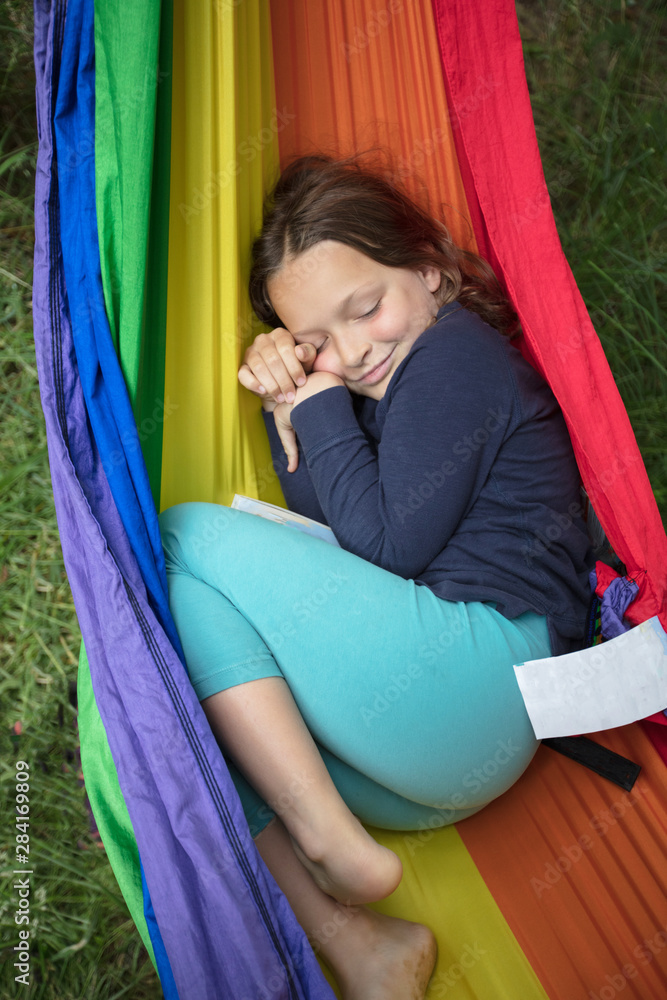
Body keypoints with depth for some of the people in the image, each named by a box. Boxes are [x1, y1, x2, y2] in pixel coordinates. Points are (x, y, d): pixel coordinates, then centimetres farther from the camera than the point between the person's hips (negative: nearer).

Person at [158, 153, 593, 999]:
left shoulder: (453, 353, -5)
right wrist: (289, 406, 5)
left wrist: (320, 406, -5)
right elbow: (324, 527, 17)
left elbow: (385, 547, -12)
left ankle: (334, 847, -12)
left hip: (478, 668, -10)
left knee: (187, 541, -11)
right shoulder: (383, 380, 22)